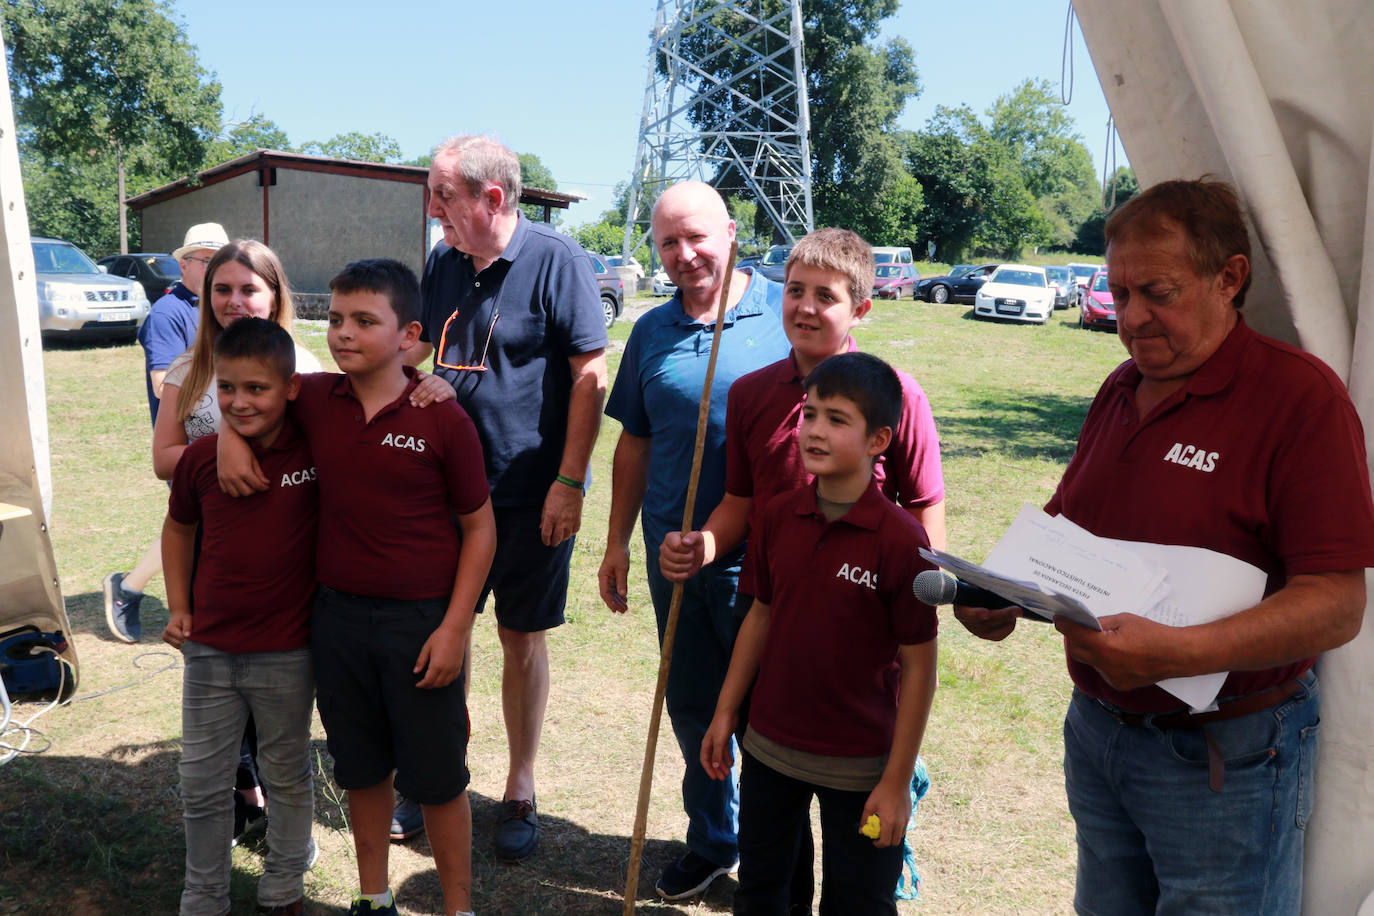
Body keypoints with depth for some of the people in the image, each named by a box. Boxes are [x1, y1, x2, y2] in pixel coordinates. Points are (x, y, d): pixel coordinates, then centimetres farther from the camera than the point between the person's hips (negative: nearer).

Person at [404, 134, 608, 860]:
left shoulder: (556, 260, -12)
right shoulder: (443, 263, 7)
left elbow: (590, 375, -14)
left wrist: (569, 482, -17)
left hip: (531, 495, -5)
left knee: (522, 639, 8)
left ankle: (520, 791, 26)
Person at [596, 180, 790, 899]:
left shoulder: (786, 314, -6)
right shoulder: (652, 331, 7)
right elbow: (635, 442, 13)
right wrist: (617, 543, 12)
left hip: (761, 561, -4)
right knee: (692, 708, 17)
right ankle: (712, 840, 38)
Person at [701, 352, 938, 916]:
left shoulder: (900, 540, -20)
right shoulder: (779, 516, -5)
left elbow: (919, 665, -15)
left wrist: (896, 781, -13)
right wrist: (725, 712, 8)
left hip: (860, 763, -4)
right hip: (769, 747, 5)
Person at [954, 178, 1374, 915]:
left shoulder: (1300, 396, -15)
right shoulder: (1120, 391, 7)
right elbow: (1063, 525, 15)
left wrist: (1178, 654, -34)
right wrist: (1002, 597, -4)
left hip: (1223, 757, -6)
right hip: (1095, 728, 7)